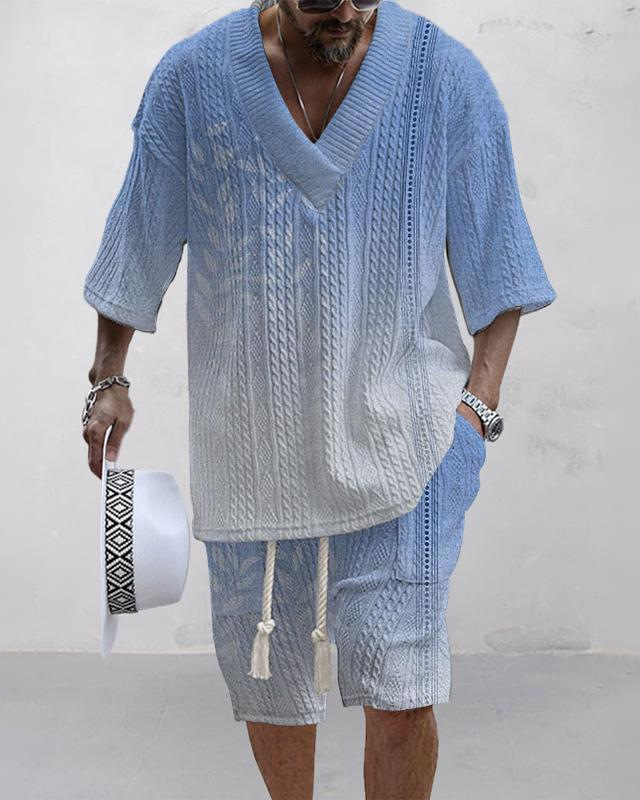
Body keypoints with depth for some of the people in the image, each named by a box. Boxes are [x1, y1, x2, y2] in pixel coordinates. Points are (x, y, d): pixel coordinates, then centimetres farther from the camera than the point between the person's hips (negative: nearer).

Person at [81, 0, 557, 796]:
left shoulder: (447, 77, -6)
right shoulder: (192, 78, -4)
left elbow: (495, 262, 1)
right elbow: (140, 241, 7)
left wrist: (480, 399, -8)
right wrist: (109, 377, 4)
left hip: (398, 431, -1)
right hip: (250, 438, 2)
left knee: (399, 689, -7)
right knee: (265, 676, 14)